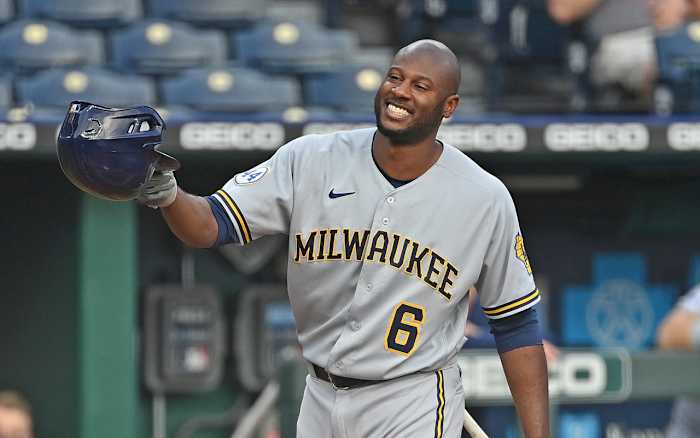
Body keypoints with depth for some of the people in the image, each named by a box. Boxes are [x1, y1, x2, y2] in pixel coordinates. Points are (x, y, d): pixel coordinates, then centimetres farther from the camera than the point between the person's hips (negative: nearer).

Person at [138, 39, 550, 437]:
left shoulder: (486, 201, -8)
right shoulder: (309, 161, -5)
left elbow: (517, 324, -2)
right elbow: (213, 224, -8)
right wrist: (167, 194, -31)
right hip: (319, 403, 3)